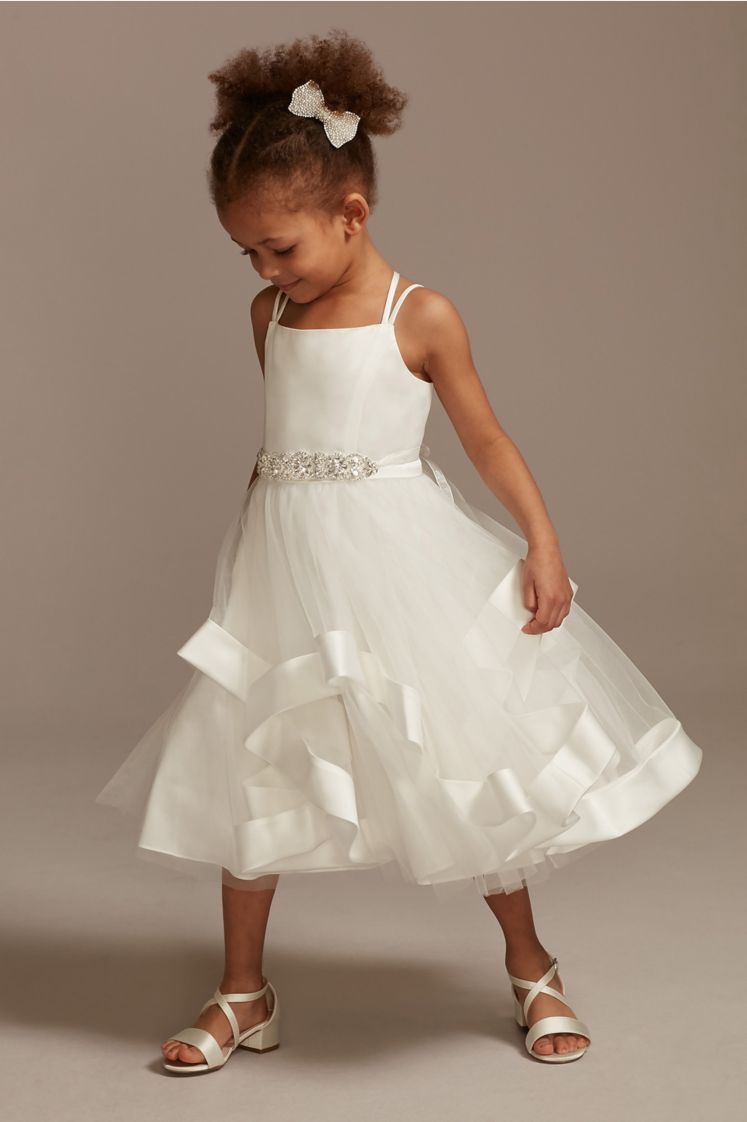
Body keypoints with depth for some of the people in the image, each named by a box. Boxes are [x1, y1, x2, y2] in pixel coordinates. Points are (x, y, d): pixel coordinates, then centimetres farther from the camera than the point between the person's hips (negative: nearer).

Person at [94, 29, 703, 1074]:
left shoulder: (421, 316, -8)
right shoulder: (269, 315, 6)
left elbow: (487, 436, -2)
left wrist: (544, 541, -11)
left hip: (398, 555, -4)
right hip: (286, 567, 4)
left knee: (471, 765, 5)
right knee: (250, 774, 7)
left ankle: (532, 967, 25)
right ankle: (244, 994, 22)